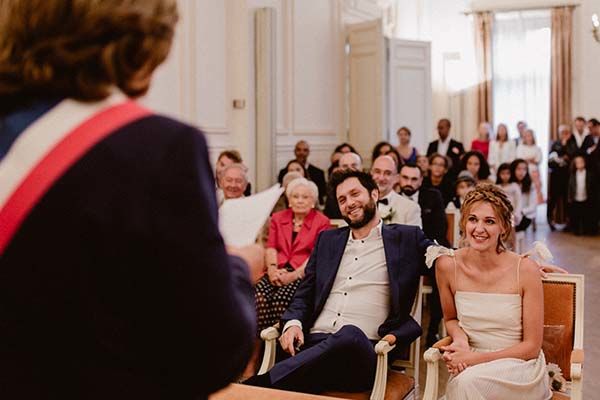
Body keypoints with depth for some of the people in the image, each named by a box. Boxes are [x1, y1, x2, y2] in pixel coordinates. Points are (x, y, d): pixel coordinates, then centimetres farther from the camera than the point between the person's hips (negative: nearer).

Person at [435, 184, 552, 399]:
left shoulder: (525, 270, -13)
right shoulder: (448, 265, -6)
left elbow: (531, 347, -6)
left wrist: (475, 358, -15)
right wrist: (460, 339, -11)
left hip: (520, 364, -2)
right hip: (470, 364, 2)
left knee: (468, 382, -32)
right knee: (462, 383, -32)